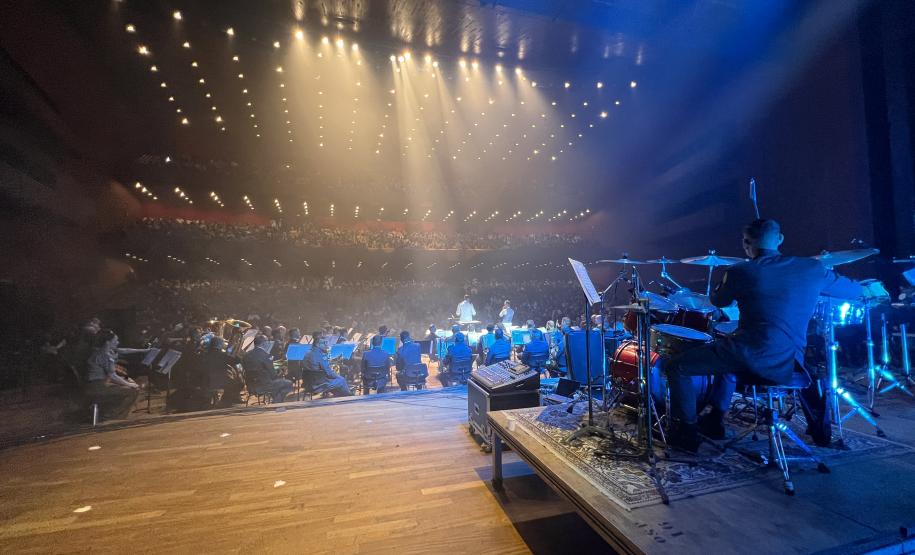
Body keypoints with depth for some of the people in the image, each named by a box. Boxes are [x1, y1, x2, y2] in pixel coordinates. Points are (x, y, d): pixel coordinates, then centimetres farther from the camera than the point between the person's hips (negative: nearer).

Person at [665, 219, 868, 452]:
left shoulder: (740, 272, -4)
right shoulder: (812, 268, 8)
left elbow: (717, 301, 14)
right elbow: (855, 291, 24)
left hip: (752, 358, -6)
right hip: (788, 366, 6)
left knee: (677, 366, 8)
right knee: (727, 354, 36)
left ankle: (687, 433, 10)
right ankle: (714, 422, 43)